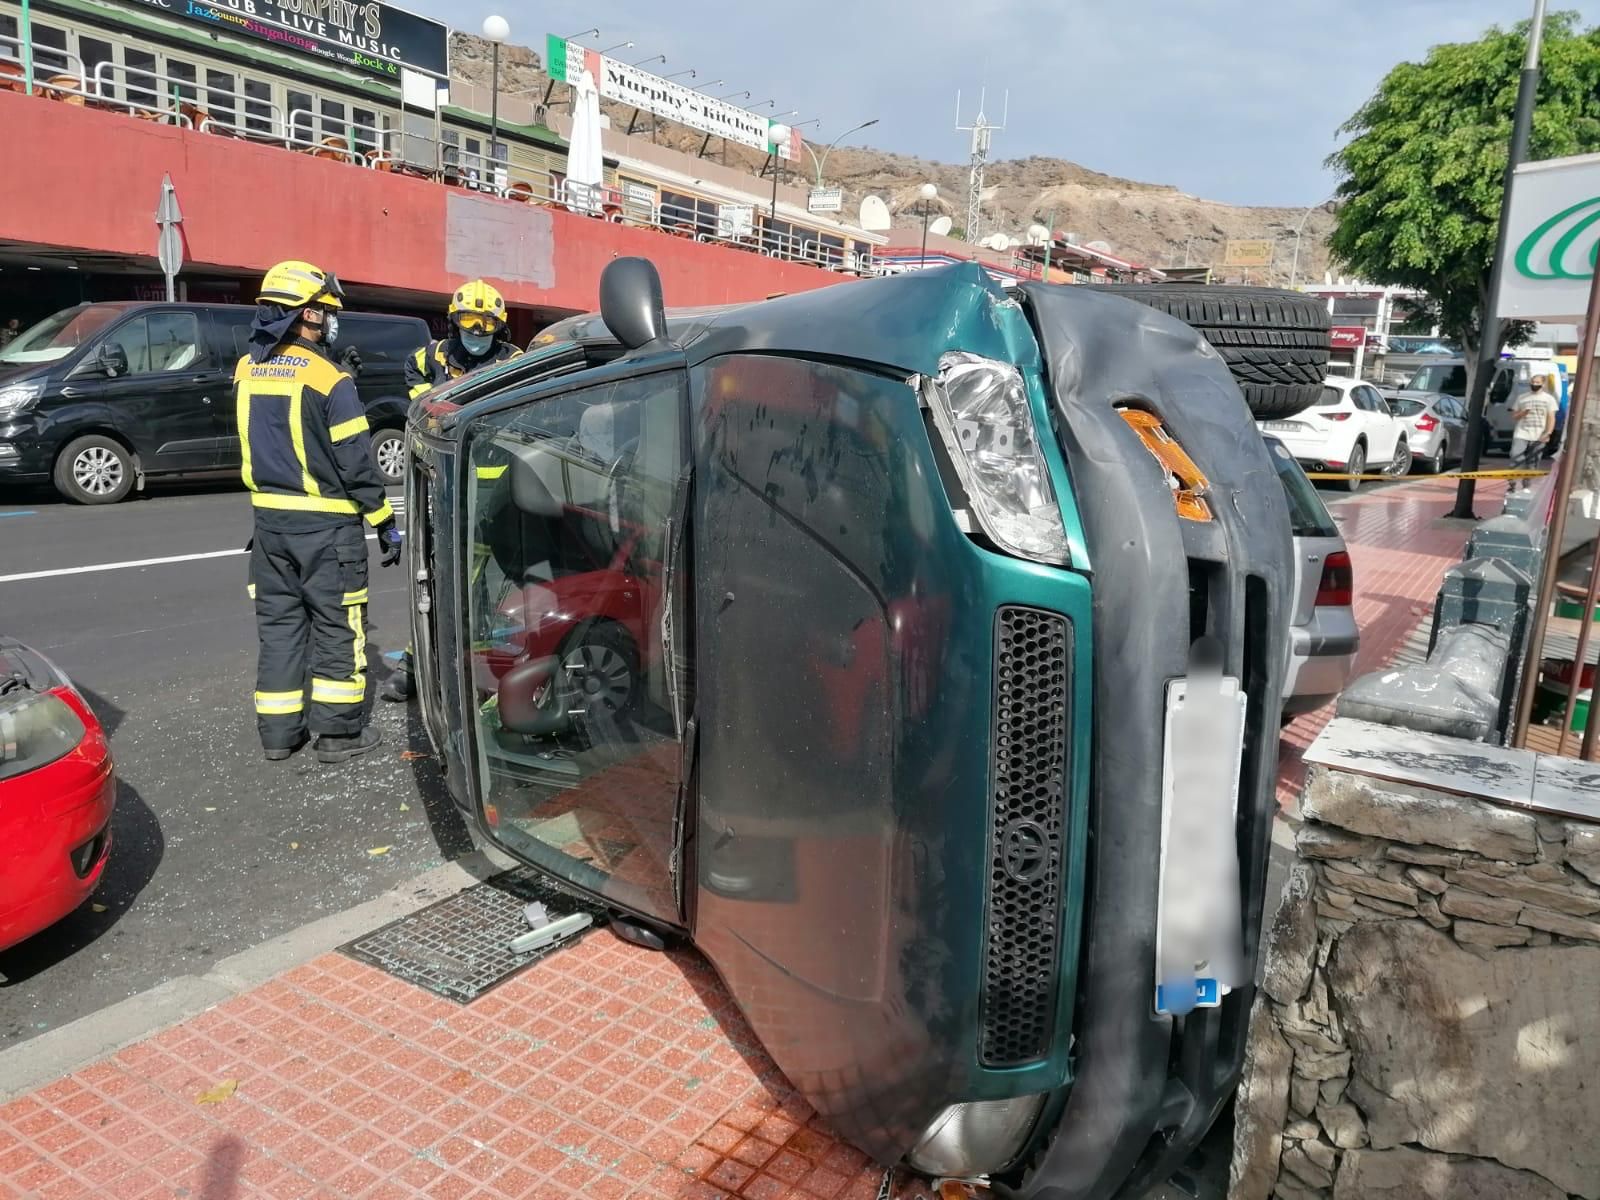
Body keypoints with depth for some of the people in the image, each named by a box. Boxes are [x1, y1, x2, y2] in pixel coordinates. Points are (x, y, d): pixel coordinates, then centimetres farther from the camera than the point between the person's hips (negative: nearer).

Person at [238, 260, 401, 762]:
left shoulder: (246, 371, 4)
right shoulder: (328, 380, -15)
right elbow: (356, 461, -15)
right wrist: (385, 522, -6)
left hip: (269, 517, 6)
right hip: (325, 522, -6)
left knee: (278, 619, 14)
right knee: (337, 625, 4)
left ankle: (278, 730, 20)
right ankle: (337, 730, 9)